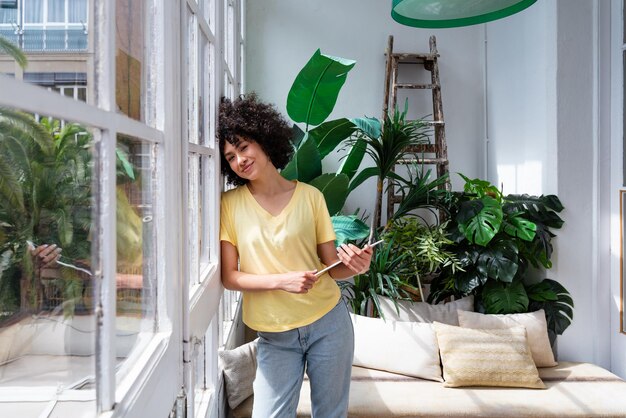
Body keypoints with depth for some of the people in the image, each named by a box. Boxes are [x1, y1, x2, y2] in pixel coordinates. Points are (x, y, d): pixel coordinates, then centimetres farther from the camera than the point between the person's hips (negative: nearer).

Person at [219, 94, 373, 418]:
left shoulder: (310, 196, -3)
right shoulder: (230, 204, -4)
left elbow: (331, 266, 0)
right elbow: (229, 277, -7)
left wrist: (353, 266, -21)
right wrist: (282, 280, -20)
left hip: (328, 323, 1)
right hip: (275, 336, 0)